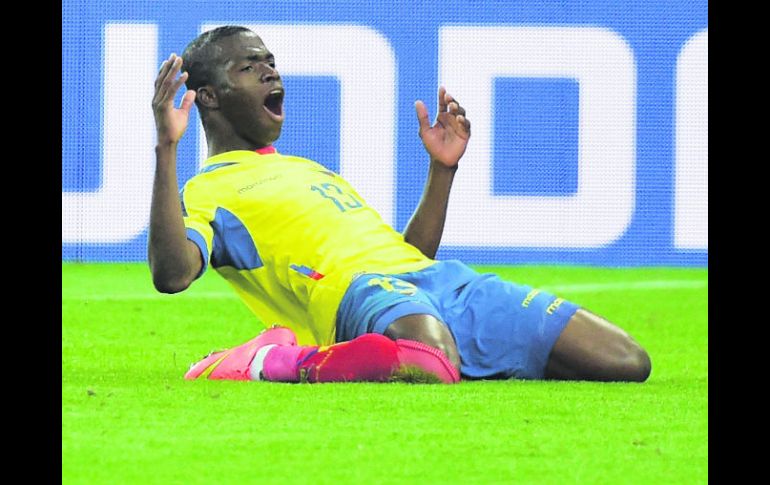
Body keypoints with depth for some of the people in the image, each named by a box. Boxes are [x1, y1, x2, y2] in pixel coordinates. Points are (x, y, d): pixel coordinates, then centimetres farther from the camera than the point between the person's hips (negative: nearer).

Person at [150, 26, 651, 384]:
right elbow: (171, 273, -12)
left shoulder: (314, 171, 36)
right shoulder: (209, 190, 10)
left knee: (627, 362, -5)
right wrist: (166, 148, -16)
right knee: (429, 367, -47)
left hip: (447, 282, 8)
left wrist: (443, 168, 30)